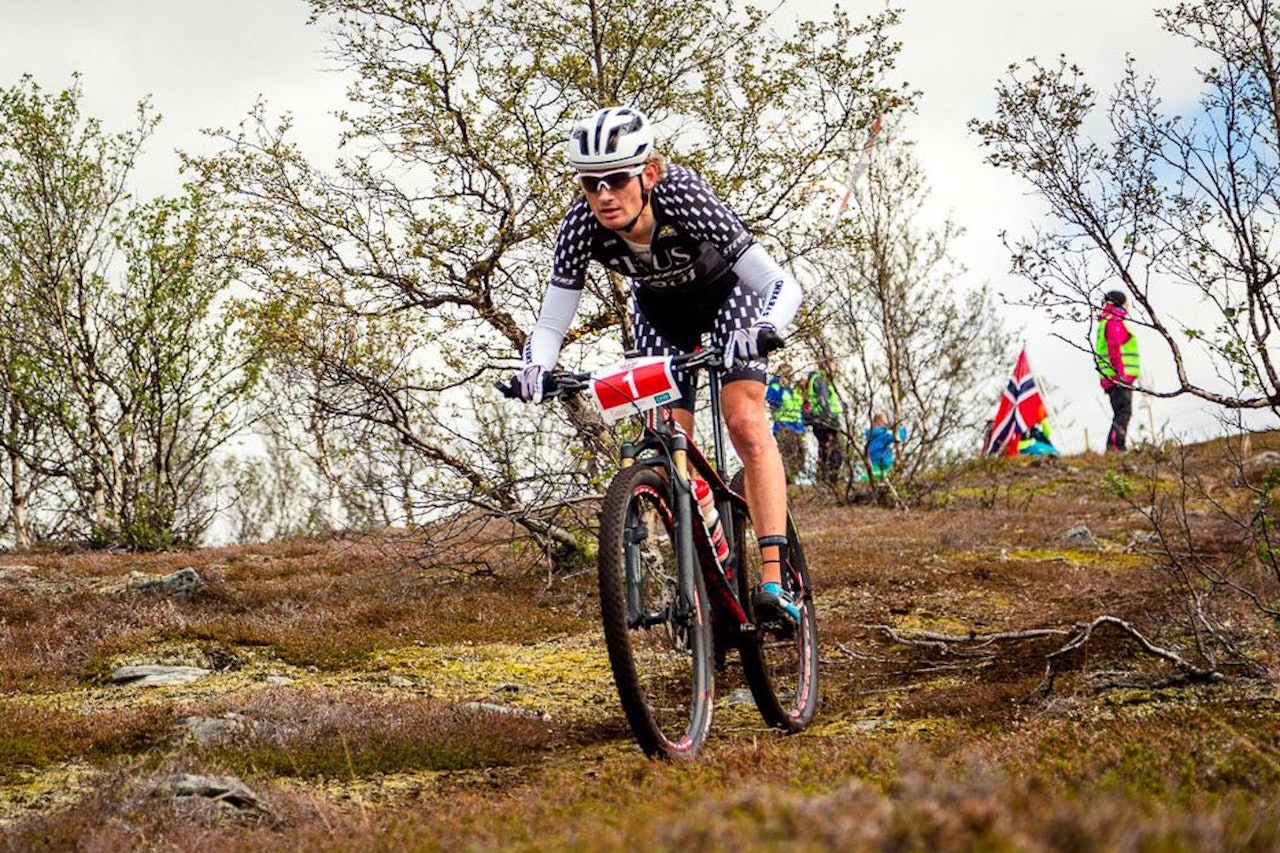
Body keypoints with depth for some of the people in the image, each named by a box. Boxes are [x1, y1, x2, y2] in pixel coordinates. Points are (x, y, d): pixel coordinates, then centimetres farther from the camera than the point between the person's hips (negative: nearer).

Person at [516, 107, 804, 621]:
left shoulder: (685, 200, -40)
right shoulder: (581, 228, -30)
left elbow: (783, 285, -40)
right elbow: (550, 324, -22)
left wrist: (760, 330, -59)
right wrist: (536, 365, -44)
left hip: (726, 292, -4)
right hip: (660, 308, 4)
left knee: (744, 419, -21)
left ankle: (773, 578, -23)